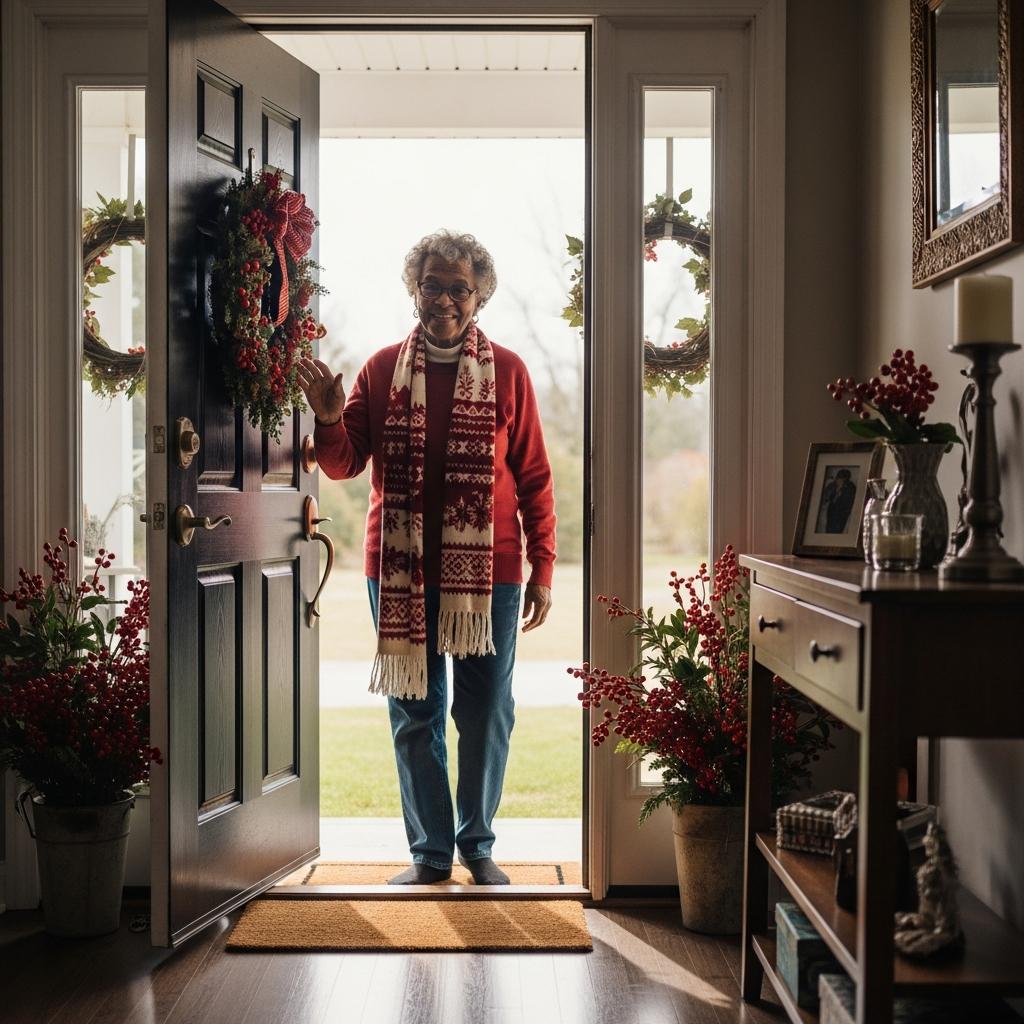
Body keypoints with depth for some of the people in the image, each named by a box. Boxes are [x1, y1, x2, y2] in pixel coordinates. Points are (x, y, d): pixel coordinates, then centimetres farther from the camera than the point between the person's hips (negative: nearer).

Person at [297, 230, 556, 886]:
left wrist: (543, 570, 0)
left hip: (488, 570, -1)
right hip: (400, 570, 1)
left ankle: (478, 845, 24)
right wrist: (329, 419, -16)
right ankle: (430, 851, 20)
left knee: (486, 714, 6)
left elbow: (535, 479, 2)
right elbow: (343, 465, 4)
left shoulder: (508, 371, 2)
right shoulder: (382, 370, 5)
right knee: (415, 715, 7)